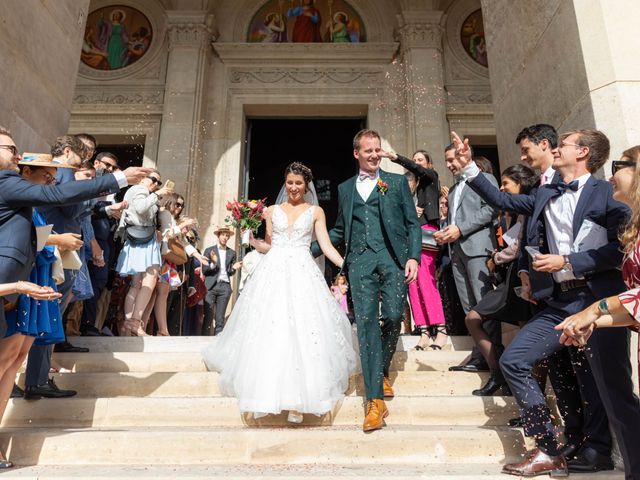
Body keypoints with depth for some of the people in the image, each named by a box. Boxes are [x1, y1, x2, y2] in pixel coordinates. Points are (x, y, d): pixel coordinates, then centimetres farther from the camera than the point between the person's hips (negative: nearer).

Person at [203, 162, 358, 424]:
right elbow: (268, 246, 17)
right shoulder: (272, 211, 16)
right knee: (269, 331, -3)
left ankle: (297, 401, -5)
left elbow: (326, 246, 5)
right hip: (273, 272, 2)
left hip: (302, 273, -2)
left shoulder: (315, 211, 12)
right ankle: (266, 393, 6)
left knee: (301, 332, -9)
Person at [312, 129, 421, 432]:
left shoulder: (397, 182, 13)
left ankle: (382, 372, 23)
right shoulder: (345, 189, 20)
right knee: (366, 322, -8)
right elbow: (340, 231, 24)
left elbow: (413, 223, 8)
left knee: (393, 318, -8)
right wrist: (310, 250, 17)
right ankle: (375, 400, -5)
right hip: (360, 260, 1)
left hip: (393, 258, -1)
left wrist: (413, 256, -7)